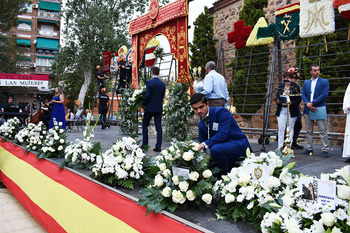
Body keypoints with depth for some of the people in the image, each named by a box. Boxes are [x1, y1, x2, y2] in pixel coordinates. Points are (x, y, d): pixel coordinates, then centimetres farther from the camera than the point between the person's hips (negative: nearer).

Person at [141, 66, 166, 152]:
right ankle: (158, 146, 4)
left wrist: (143, 103, 0)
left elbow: (147, 95, -16)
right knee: (158, 127, 5)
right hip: (159, 108, 4)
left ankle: (145, 144, 14)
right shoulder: (163, 84, 4)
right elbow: (162, 96, 8)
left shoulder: (149, 82, -12)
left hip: (150, 107, -4)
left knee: (145, 125, 12)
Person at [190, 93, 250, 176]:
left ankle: (226, 175, -11)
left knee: (215, 149, -34)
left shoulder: (221, 112, -14)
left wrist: (206, 144, -28)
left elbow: (223, 134, -25)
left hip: (239, 145, -8)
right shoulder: (201, 125, 8)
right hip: (223, 148, 8)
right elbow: (201, 143, 10)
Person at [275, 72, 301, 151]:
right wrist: (278, 101, -5)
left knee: (290, 128, 3)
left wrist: (291, 103, -18)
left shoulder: (295, 87, 1)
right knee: (281, 128, -1)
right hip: (281, 110, 2)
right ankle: (280, 146, 5)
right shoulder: (280, 87, 12)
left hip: (291, 111, -2)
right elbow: (277, 97, 16)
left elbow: (299, 99, -2)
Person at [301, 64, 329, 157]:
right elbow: (303, 95, 6)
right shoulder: (306, 83, 14)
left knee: (323, 130, -4)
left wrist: (312, 103, -15)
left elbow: (324, 95, -9)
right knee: (309, 131, 9)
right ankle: (310, 148, 18)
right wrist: (308, 105, -10)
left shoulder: (325, 82, 2)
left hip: (320, 109, -4)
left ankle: (325, 150, 2)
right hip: (308, 110, 4)